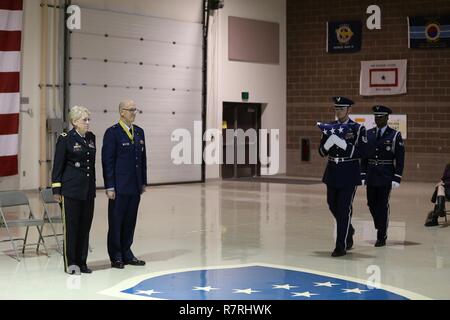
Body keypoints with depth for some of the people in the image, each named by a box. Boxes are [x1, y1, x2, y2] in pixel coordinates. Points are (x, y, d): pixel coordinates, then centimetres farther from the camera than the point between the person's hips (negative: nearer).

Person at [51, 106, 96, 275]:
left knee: (85, 226, 8)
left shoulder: (91, 137, 10)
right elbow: (58, 165, -6)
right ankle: (70, 263, 7)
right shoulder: (65, 139, -7)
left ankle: (81, 262, 16)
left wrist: (93, 186, 15)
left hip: (88, 189, 6)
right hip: (71, 189, -6)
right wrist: (56, 189, -9)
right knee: (71, 226, -1)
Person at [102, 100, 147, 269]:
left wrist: (143, 182, 12)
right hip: (119, 187, -6)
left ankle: (126, 253, 20)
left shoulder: (139, 132, 12)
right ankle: (115, 256, 10)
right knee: (116, 221, 2)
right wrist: (109, 187, -13)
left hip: (135, 186, 6)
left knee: (130, 221, 10)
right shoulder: (112, 133, -7)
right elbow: (107, 161, -10)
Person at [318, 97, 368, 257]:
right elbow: (322, 151, 6)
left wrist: (343, 143, -24)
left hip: (349, 173, -5)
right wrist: (328, 143, -16)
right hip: (332, 173, 5)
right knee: (333, 206, 13)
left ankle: (341, 246, 0)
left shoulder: (358, 129, -5)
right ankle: (348, 230, 39)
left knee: (344, 209, -6)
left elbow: (361, 152, -13)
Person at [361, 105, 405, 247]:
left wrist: (397, 178, -11)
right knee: (372, 204, 8)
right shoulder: (368, 134, 8)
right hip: (371, 177, 4)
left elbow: (400, 159, -5)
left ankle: (382, 236, 8)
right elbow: (364, 157, 11)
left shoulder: (395, 135, -3)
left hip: (386, 178, -4)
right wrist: (363, 175, 4)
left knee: (383, 206, -1)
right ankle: (381, 228, 29)